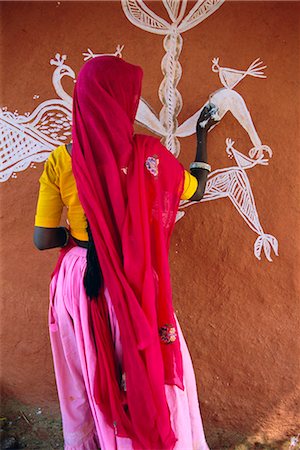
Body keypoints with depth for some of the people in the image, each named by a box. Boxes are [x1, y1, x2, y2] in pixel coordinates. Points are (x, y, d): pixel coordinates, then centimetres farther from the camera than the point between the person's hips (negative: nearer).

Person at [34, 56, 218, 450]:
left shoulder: (60, 161, -9)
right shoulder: (148, 153, -13)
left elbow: (43, 239, -7)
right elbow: (195, 190, 6)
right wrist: (202, 136, 18)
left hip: (80, 281, 3)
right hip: (135, 284, -2)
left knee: (88, 375, 23)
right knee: (152, 370, 20)